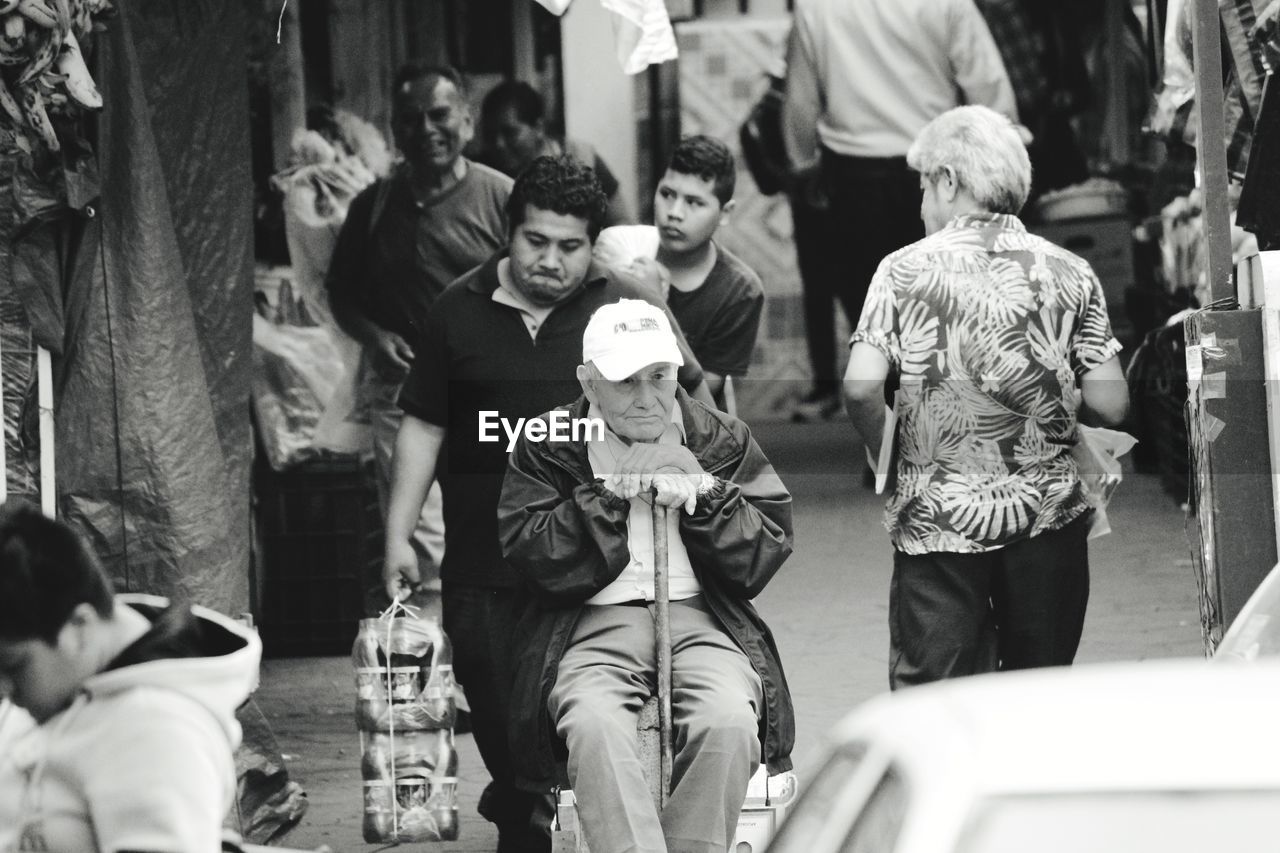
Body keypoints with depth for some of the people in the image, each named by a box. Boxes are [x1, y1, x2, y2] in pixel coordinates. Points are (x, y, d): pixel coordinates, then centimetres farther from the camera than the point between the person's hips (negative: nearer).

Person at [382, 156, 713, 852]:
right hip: (484, 564, 2)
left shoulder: (629, 308, 2)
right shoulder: (459, 312, 6)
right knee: (499, 714, 6)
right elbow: (423, 427, 11)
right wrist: (397, 538, 9)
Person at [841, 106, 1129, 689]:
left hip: (937, 516, -2)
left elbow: (861, 388, -11)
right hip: (1047, 515, 2)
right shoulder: (1068, 274, 3)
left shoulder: (905, 270, -2)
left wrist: (887, 459, 7)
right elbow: (1109, 404, -1)